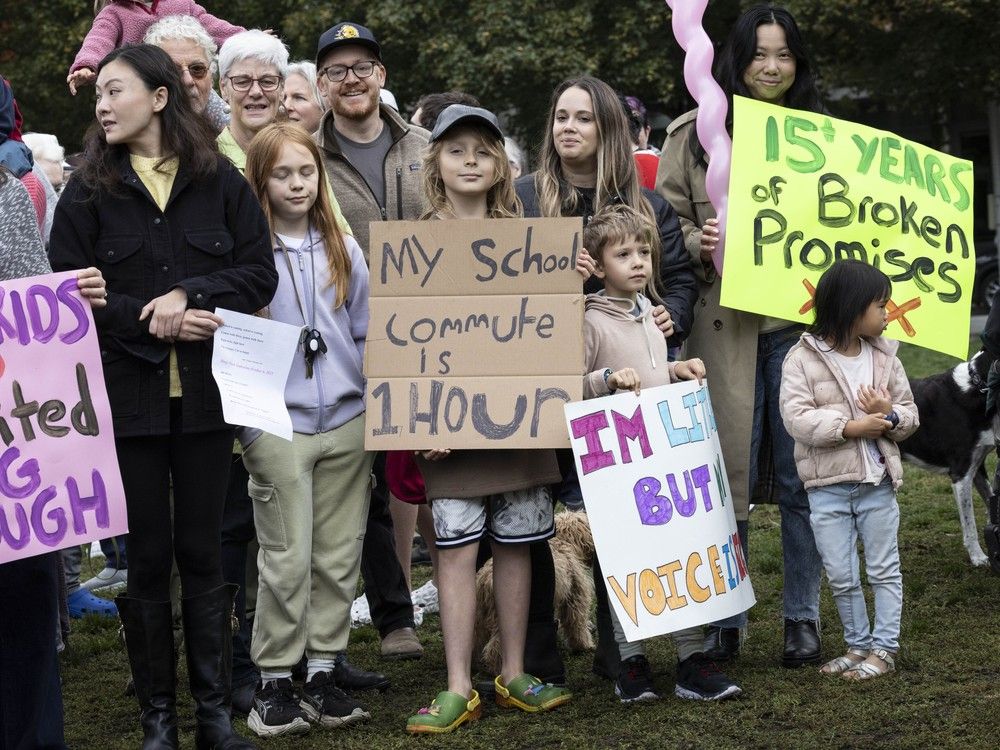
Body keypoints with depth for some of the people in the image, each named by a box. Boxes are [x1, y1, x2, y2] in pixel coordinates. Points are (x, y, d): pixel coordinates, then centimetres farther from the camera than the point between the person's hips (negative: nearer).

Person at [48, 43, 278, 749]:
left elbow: (260, 274, 0)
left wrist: (189, 296, -15)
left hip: (204, 392, 0)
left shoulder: (220, 181, 3)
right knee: (146, 557, 4)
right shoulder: (89, 191, 3)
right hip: (126, 395, 0)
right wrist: (148, 321, -13)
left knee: (202, 552, 6)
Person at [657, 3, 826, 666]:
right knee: (726, 477, 3)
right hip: (725, 324, -1)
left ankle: (803, 618, 15)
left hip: (801, 322, 1)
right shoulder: (695, 134, 7)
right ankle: (725, 619, 14)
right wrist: (698, 244, -13)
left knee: (802, 476, 4)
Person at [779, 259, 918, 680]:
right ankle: (858, 644, 21)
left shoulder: (885, 357, 4)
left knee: (884, 569, 7)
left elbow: (910, 416, 7)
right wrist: (851, 427, -23)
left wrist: (890, 416, -16)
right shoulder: (802, 358, -8)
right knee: (840, 576, 6)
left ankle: (884, 648, 16)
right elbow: (796, 418, -18)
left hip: (878, 483, 3)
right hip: (827, 487, -2)